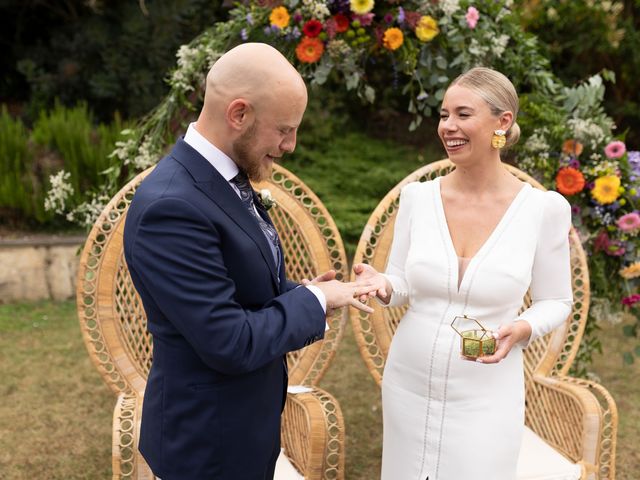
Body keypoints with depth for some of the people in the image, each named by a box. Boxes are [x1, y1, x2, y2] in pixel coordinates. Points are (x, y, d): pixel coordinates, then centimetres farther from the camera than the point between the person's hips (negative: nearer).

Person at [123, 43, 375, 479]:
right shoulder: (171, 206, -28)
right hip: (210, 440, -8)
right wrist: (313, 300, -15)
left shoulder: (225, 175, 0)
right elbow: (230, 344, -27)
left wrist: (304, 296, -5)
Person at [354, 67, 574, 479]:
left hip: (485, 397, -2)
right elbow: (403, 283, 6)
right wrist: (381, 285, -15)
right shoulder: (417, 197, -4)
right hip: (408, 386, 3)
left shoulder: (545, 208, -10)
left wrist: (522, 330, -18)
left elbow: (556, 301, 1)